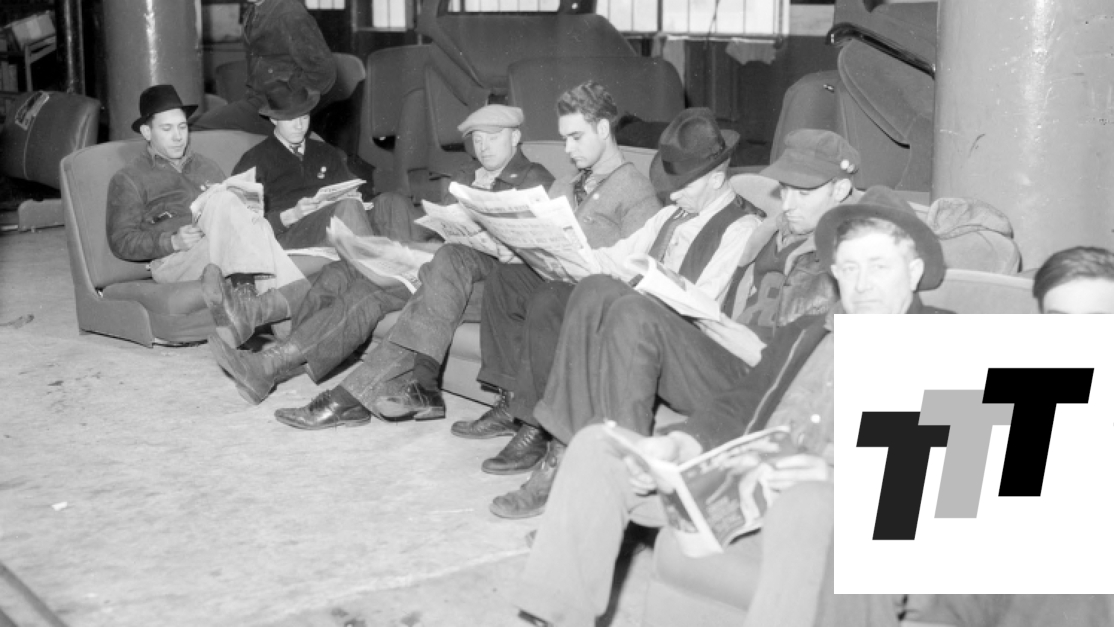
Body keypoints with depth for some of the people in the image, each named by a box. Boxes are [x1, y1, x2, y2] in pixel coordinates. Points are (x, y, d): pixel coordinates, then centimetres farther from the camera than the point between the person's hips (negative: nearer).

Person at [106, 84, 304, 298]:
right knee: (220, 200, -30)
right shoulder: (128, 180, 15)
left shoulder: (207, 168, 30)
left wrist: (246, 212, 1)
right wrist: (172, 241, -11)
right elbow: (121, 242, 6)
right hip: (172, 261, -4)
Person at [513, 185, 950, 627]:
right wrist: (679, 443, -6)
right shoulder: (801, 335, 26)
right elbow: (737, 405, 17)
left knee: (807, 501, -42)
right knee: (597, 445, -7)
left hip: (845, 512, -6)